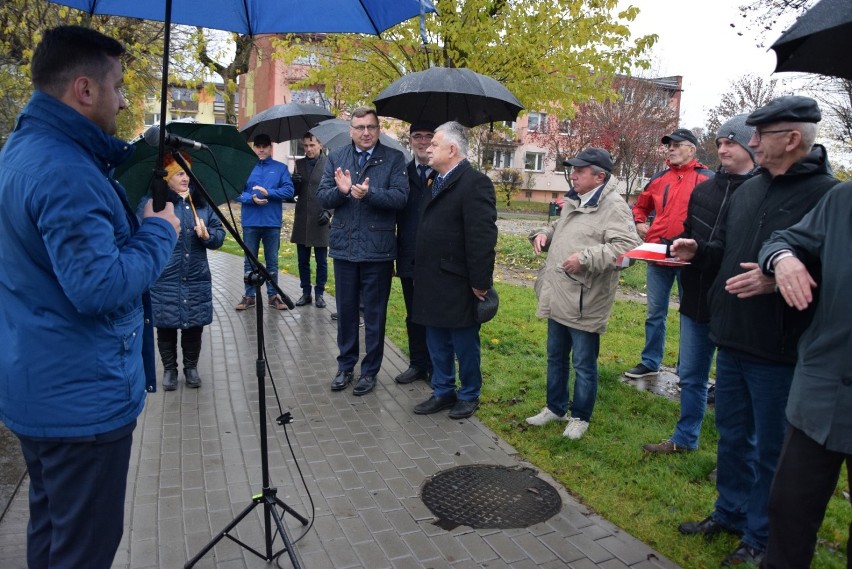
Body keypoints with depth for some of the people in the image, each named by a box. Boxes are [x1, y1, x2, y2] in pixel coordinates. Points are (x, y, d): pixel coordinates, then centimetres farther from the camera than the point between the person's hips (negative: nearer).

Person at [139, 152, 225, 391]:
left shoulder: (202, 203, 9)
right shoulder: (151, 203, -1)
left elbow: (220, 235, 8)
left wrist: (207, 235, -11)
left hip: (197, 280, 3)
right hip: (163, 281, -2)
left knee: (194, 326, 9)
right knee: (166, 326, 6)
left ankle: (191, 367, 28)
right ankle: (169, 369, 25)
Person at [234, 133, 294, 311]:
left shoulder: (281, 168, 6)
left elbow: (289, 190, -5)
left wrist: (268, 192, -16)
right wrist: (251, 198, -16)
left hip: (272, 223, -1)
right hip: (250, 222, 1)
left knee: (272, 261, 7)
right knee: (250, 261, 8)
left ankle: (273, 295, 16)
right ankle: (249, 296, 16)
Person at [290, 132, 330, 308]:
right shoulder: (299, 164, 11)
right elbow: (294, 192, 13)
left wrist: (328, 212, -14)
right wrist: (294, 183, -8)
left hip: (320, 221, -4)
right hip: (302, 220, 4)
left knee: (321, 261, 6)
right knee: (303, 261, 11)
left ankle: (319, 293, 17)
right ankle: (306, 293, 22)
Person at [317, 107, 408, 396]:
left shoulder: (394, 159, -1)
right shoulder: (336, 158, 8)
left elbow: (400, 197, -13)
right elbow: (323, 196, 1)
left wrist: (369, 193, -27)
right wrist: (341, 190, -19)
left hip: (378, 248, -3)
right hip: (344, 246, 3)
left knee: (374, 313, 7)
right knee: (346, 310, 13)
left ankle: (370, 370, 21)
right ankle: (345, 366, 29)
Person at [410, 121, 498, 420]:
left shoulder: (475, 183, -15)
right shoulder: (438, 181, 14)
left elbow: (482, 237, -20)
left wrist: (480, 281, -20)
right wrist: (421, 272, 14)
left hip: (457, 284, -8)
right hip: (432, 282, 9)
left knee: (464, 344, 8)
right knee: (437, 343, 17)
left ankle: (469, 395, 25)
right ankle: (443, 392, 32)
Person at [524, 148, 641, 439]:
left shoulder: (614, 206, -15)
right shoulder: (573, 201, 13)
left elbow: (628, 247, -25)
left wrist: (586, 258, -28)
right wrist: (544, 234, 6)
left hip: (584, 302, -9)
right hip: (558, 297, 9)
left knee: (583, 364, 7)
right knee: (556, 357, 20)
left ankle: (580, 416, 25)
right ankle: (555, 407, 37)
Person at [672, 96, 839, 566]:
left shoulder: (827, 195, -14)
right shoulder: (748, 190, 10)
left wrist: (779, 279, -32)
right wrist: (698, 250, 1)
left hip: (778, 351, -7)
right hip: (732, 341, 7)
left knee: (770, 448, 9)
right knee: (732, 435, 21)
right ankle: (730, 512, 40)